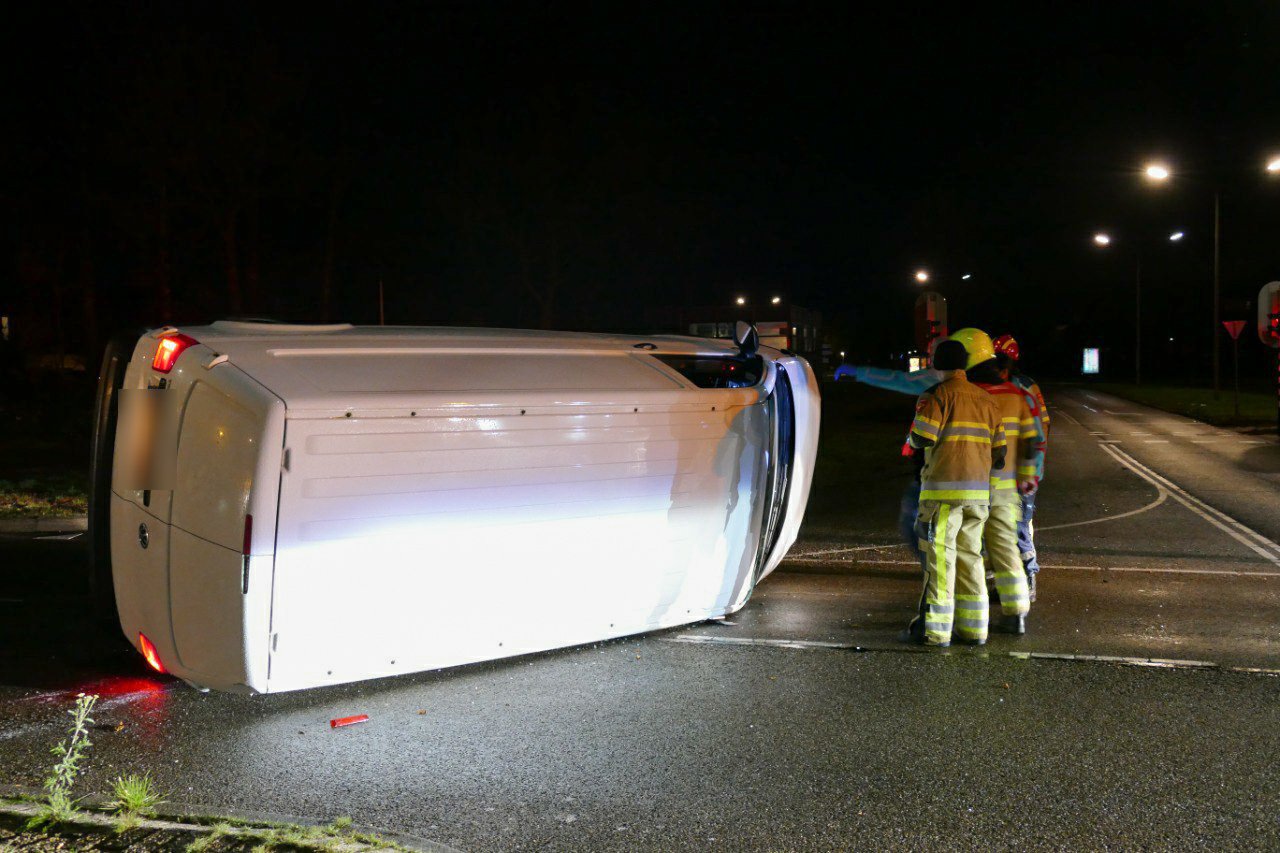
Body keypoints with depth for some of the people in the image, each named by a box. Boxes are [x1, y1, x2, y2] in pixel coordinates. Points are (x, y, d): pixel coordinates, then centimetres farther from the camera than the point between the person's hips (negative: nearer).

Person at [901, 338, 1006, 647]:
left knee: (940, 556, -4)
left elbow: (921, 438, -15)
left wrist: (913, 436, 8)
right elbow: (999, 451, 14)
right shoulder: (986, 399, 14)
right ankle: (973, 627, 14)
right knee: (970, 556, 12)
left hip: (944, 488, -6)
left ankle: (935, 628, -2)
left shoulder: (937, 395, -7)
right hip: (978, 490, 6)